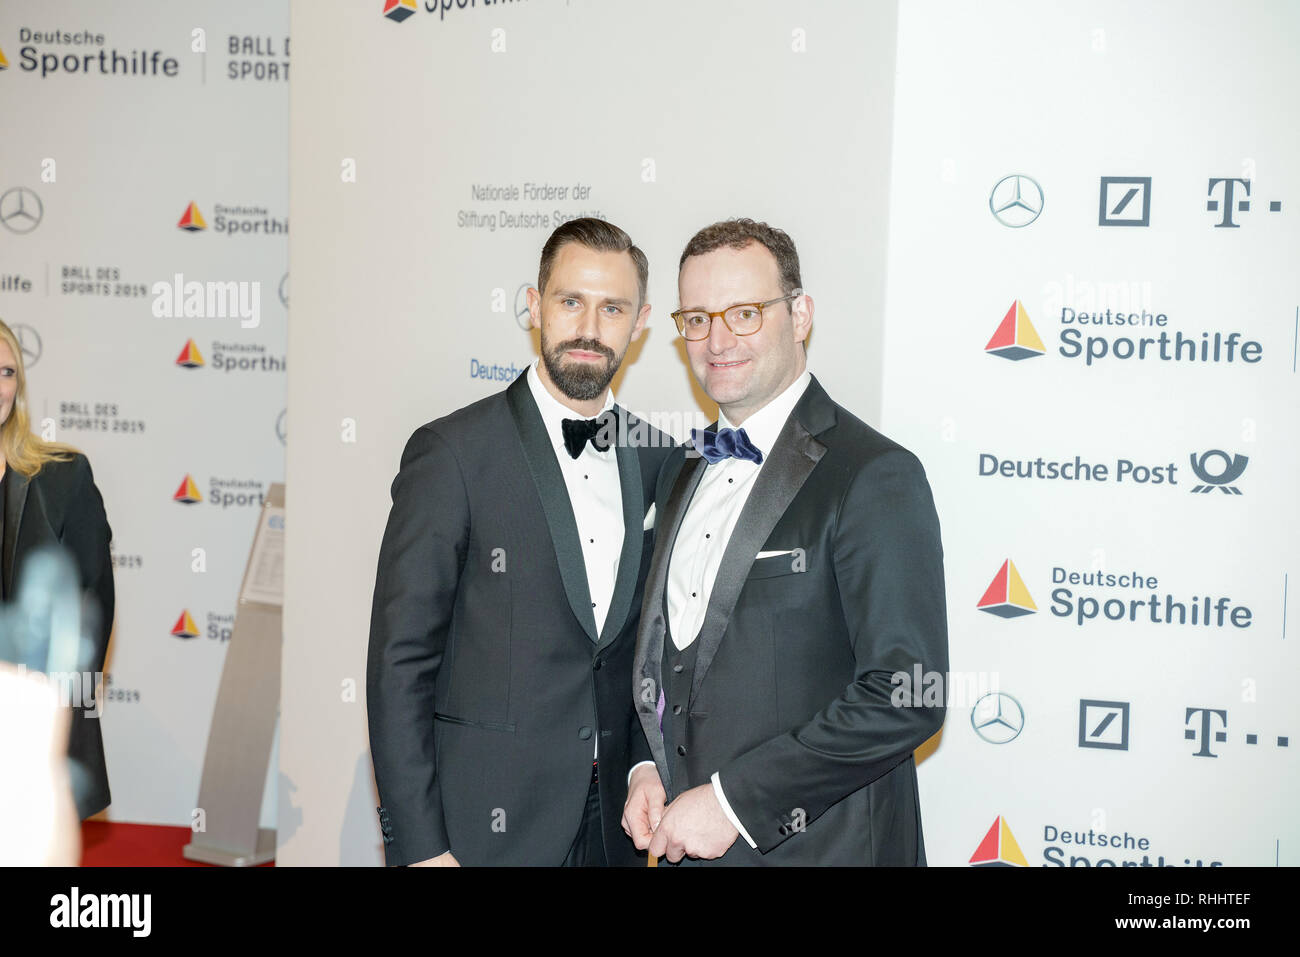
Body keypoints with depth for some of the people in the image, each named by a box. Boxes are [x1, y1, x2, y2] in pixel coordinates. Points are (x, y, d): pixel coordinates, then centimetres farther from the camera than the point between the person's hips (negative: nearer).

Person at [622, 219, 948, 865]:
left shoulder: (875, 477, -16)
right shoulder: (679, 473, 8)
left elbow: (906, 697, -21)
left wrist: (735, 799, -20)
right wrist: (646, 767, 0)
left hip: (817, 845, -6)